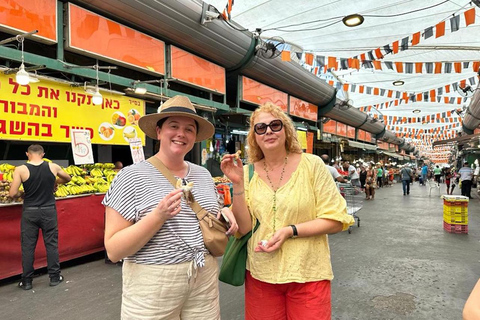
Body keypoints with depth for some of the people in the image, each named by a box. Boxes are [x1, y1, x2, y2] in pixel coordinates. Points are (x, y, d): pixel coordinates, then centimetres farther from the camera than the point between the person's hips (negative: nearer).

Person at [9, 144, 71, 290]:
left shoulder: (20, 170, -9)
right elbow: (68, 178, 14)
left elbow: (12, 194, -10)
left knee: (27, 246, 11)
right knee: (51, 244, 10)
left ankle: (27, 281, 20)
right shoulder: (53, 167, -4)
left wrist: (22, 194, 10)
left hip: (29, 212, -1)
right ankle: (54, 277, 20)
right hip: (49, 211, 1)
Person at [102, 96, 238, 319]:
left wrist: (225, 213, -6)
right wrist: (159, 215, -26)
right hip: (153, 288, -4)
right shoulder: (131, 176, -12)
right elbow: (113, 251, -13)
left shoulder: (203, 174, 3)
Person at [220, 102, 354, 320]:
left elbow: (336, 219, -7)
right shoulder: (248, 172, -2)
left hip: (308, 275, -2)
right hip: (260, 275, 2)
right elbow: (244, 228, -6)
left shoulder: (311, 165, -8)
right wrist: (238, 183, -16)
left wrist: (290, 231, -18)